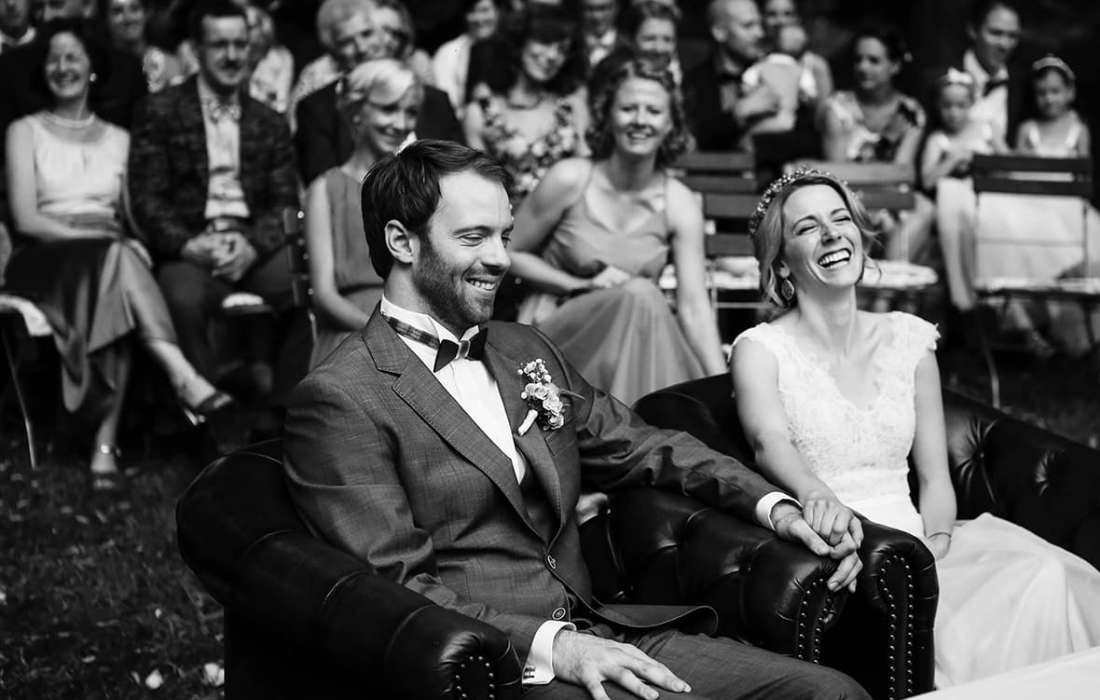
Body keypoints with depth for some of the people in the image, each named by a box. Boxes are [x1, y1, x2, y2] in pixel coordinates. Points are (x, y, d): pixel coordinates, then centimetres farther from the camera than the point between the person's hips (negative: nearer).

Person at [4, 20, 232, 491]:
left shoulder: (118, 138, 21)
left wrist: (126, 238, -11)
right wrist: (93, 233, -15)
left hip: (109, 260, 2)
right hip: (45, 262, -2)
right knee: (115, 256, -37)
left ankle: (105, 446, -42)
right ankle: (186, 382, -48)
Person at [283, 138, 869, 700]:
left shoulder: (526, 351, 18)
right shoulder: (338, 400, -6)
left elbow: (642, 448, 21)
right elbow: (394, 584, -11)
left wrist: (775, 506, 4)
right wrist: (550, 644, -22)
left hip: (608, 639, 8)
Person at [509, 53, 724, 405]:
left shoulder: (680, 204, -5)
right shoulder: (570, 179, -10)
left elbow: (694, 304, -10)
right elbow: (511, 253, 0)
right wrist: (584, 285, -12)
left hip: (638, 333, 2)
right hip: (558, 332, -2)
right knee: (639, 294, -31)